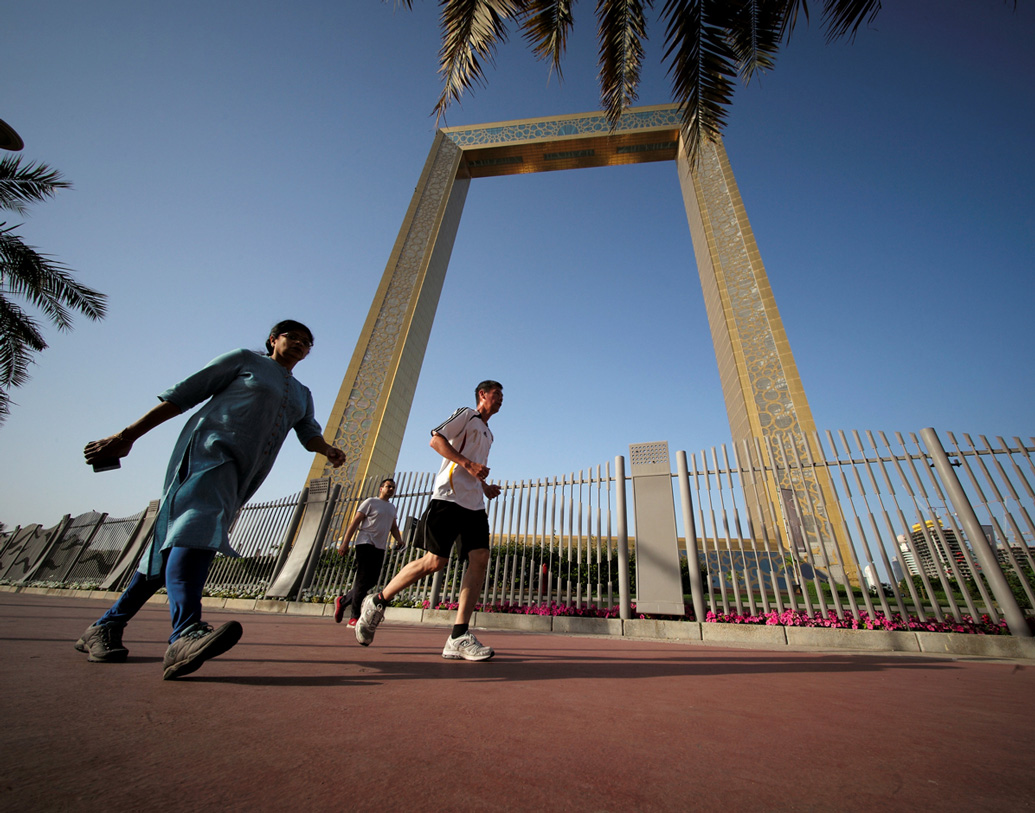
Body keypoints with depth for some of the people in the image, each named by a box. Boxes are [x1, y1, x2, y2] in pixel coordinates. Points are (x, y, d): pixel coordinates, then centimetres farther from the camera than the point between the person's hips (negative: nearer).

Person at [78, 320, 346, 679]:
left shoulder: (302, 395, 26)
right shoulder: (245, 359, 11)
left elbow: (309, 432, 13)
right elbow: (183, 394, 7)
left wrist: (328, 449, -11)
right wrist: (126, 436, 2)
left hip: (242, 474, 6)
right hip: (210, 447, -6)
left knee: (179, 541, 4)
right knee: (196, 526, -27)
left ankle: (103, 628, 16)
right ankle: (185, 634, -41)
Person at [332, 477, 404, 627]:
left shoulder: (392, 507, 20)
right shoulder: (370, 502, 0)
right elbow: (355, 522, -4)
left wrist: (399, 540, 6)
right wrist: (345, 543, -11)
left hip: (380, 548, 7)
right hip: (366, 544, -7)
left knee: (372, 581, 5)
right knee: (363, 580, -8)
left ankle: (342, 601, 25)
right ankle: (354, 617, 1)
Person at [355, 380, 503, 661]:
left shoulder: (487, 434, 28)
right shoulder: (465, 414, 4)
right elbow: (435, 439, -9)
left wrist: (485, 486, 17)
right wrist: (468, 463, -17)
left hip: (474, 504, 8)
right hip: (448, 497, -8)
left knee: (480, 559, -9)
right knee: (435, 561, -10)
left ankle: (459, 637, -6)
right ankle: (377, 602, 12)